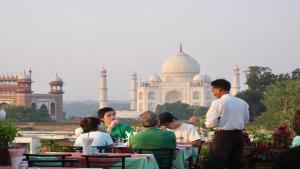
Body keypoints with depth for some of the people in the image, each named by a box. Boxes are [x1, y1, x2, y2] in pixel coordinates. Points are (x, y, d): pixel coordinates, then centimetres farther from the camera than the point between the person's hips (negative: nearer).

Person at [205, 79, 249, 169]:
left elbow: (210, 123, -12)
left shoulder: (217, 103, -10)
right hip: (239, 135, 6)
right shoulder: (243, 103, 7)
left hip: (223, 136, -6)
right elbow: (246, 120, 19)